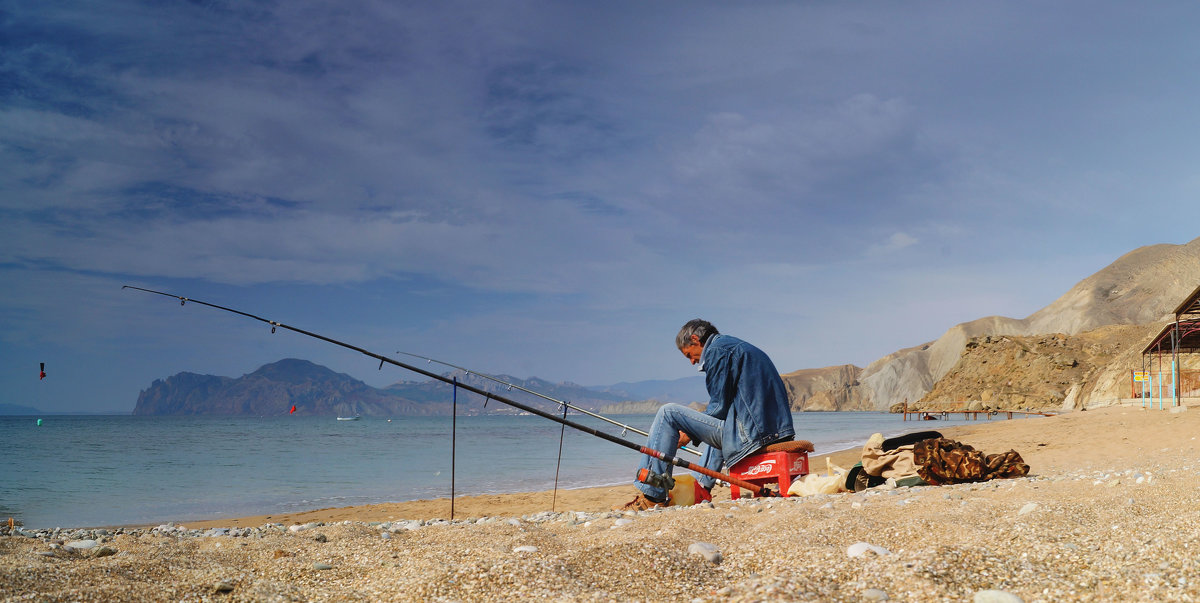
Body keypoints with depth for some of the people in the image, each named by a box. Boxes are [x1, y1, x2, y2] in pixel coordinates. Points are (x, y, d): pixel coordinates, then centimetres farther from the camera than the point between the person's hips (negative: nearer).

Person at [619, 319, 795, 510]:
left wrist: (690, 434, 5)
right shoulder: (740, 346, 25)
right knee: (719, 424, 41)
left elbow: (719, 407, -10)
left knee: (668, 413, -5)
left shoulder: (717, 351, -5)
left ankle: (652, 495, -5)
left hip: (750, 433, -10)